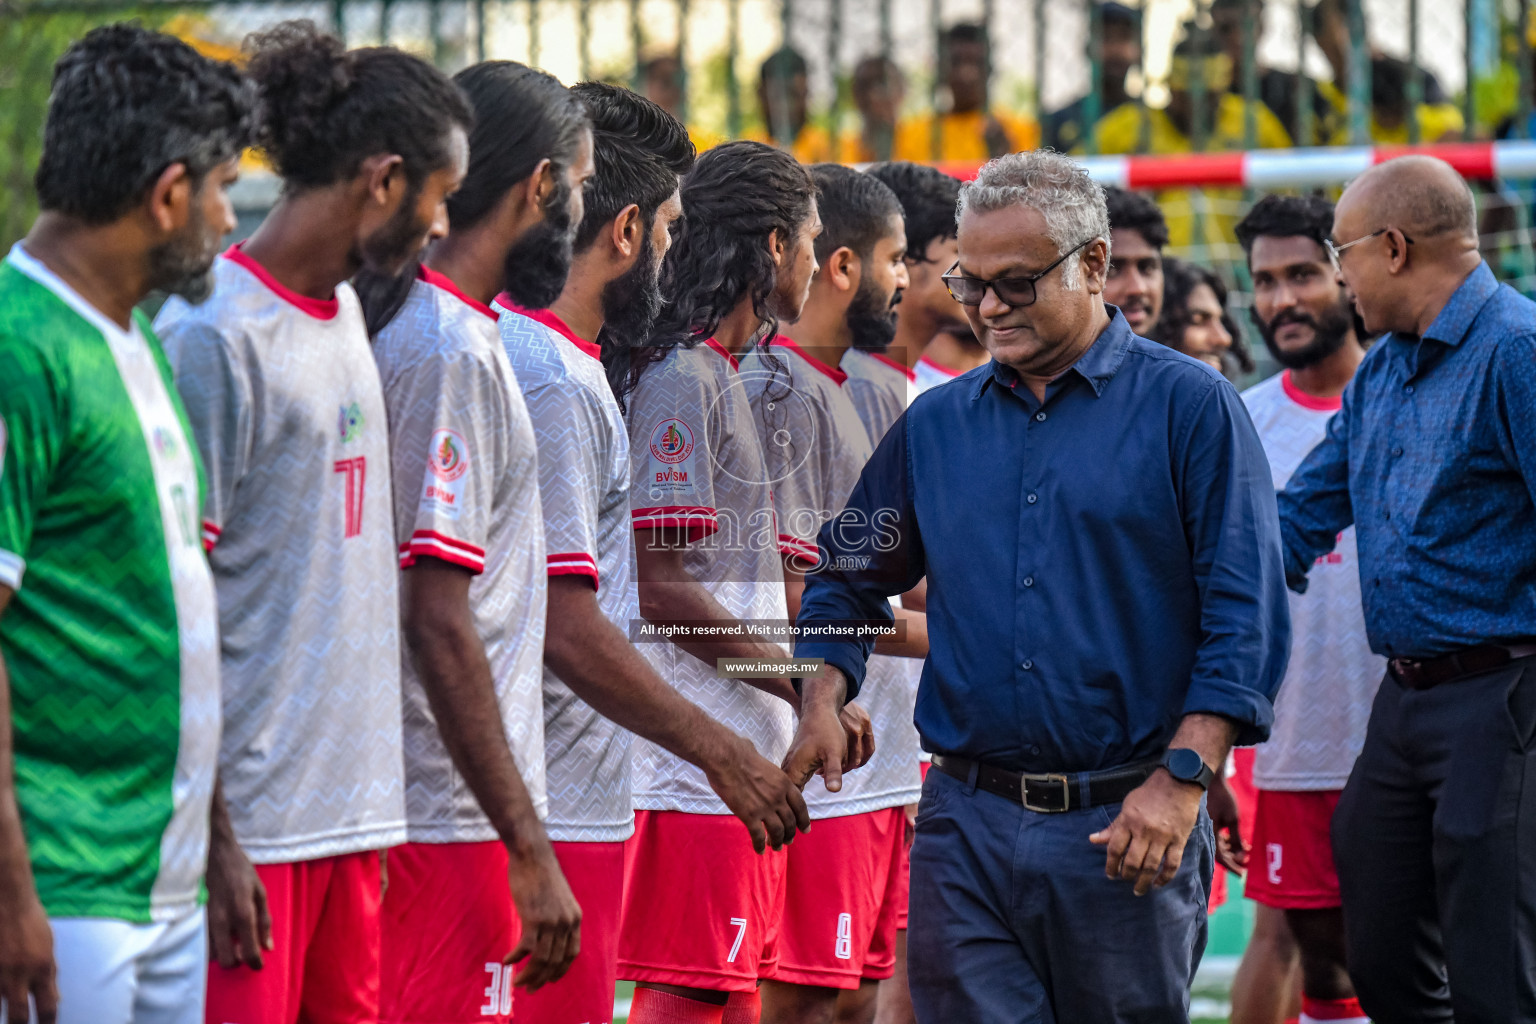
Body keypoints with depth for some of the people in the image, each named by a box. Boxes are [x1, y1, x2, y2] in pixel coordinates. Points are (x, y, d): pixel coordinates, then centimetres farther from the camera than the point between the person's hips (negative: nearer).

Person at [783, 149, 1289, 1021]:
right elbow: (850, 581, 23)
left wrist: (1182, 779, -15)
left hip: (1128, 827, -3)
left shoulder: (1189, 407, -1)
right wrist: (821, 706, 4)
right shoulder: (935, 424, 13)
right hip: (966, 824, 3)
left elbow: (1247, 614, -6)